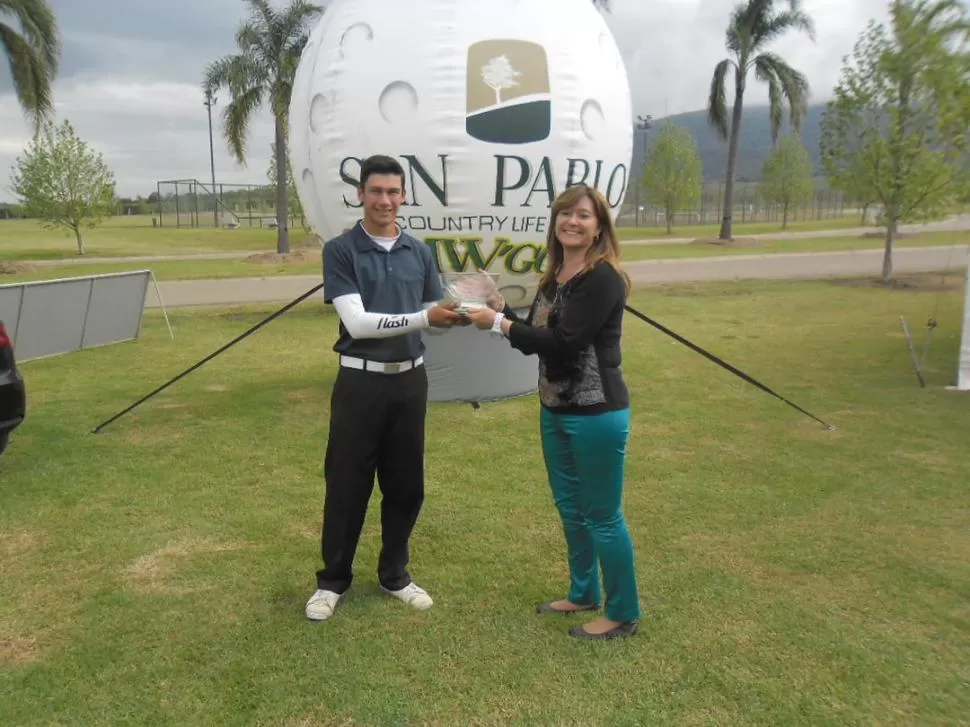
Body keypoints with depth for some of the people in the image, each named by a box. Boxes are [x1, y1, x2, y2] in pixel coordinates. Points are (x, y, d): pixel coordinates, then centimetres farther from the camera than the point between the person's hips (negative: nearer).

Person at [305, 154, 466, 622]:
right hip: (360, 381, -4)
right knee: (347, 485, 6)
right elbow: (357, 322, -18)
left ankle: (394, 574, 29)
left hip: (410, 380, 4)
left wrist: (459, 316, -14)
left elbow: (433, 316, 9)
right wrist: (423, 318, -27)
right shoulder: (341, 251, -7)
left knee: (406, 484, 12)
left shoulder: (419, 253, 7)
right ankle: (333, 580, 24)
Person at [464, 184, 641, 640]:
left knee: (602, 516, 3)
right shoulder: (555, 277, 10)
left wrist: (499, 325, -18)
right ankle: (583, 594, 39)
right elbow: (538, 336, 12)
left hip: (596, 414, -9)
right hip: (555, 410, 9)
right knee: (570, 508, 20)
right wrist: (500, 308, -2)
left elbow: (562, 342, -24)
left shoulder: (603, 278, -17)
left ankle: (623, 615, 22)